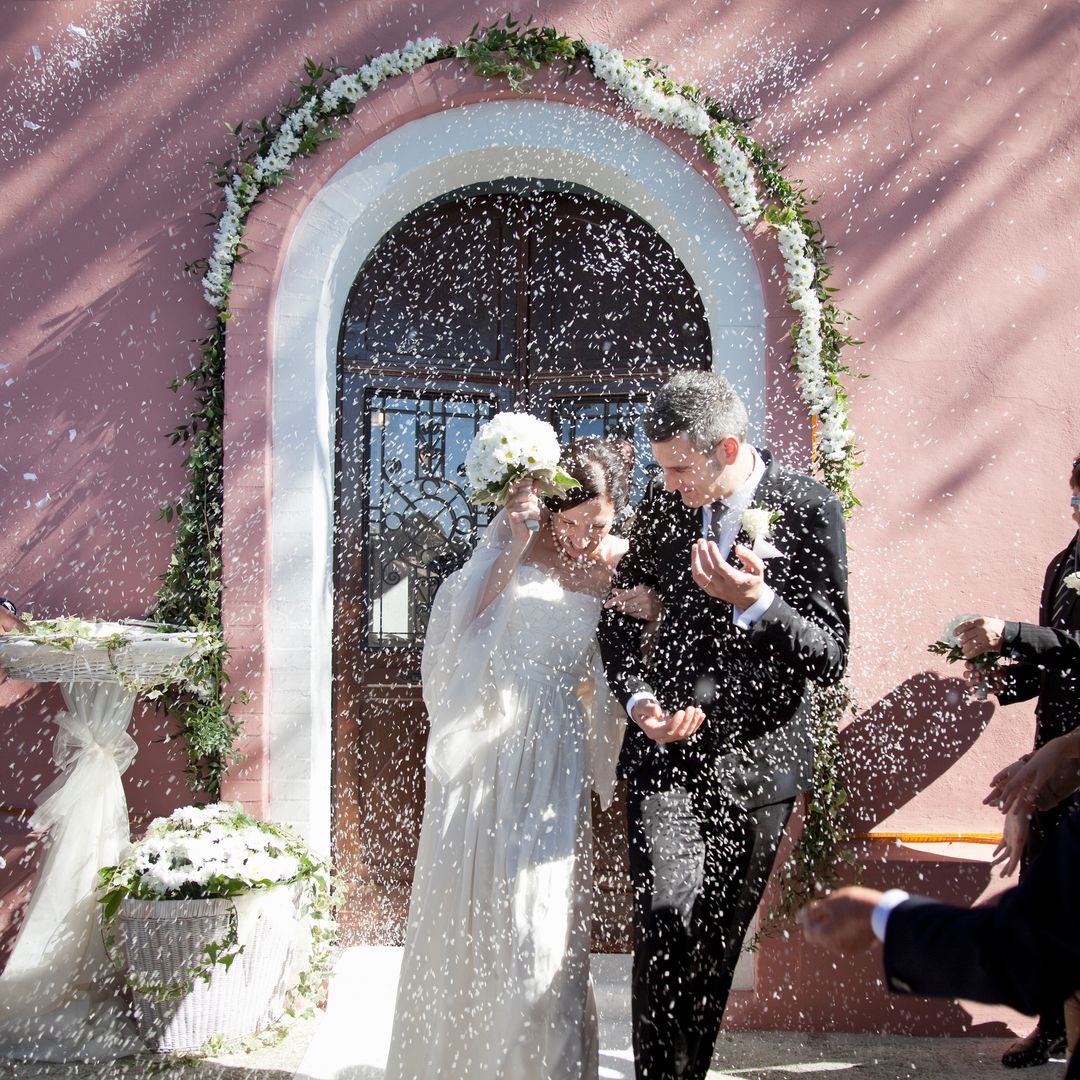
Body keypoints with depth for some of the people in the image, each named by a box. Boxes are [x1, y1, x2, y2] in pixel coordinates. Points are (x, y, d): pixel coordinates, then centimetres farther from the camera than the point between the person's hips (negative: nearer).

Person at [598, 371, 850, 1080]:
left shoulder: (810, 510, -8)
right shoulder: (663, 505, 1)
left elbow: (832, 659, -9)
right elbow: (622, 612, 13)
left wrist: (755, 603, -27)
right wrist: (637, 697, -5)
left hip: (756, 758, -1)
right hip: (666, 745, 1)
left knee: (717, 943, 10)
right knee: (666, 912, -17)